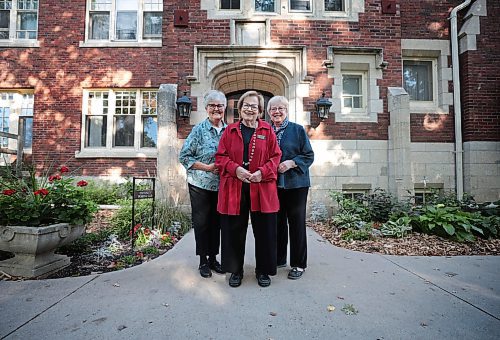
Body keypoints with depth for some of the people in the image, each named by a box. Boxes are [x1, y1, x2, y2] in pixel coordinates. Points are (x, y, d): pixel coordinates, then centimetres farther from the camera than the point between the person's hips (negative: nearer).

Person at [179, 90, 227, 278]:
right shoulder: (199, 130, -6)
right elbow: (184, 156, -8)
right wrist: (208, 167, -15)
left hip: (221, 185, 3)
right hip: (201, 185, -3)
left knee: (216, 222, 13)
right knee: (201, 222, 6)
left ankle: (213, 258, 29)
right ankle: (203, 261, 23)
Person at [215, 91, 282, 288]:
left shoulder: (267, 130, 7)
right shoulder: (230, 130, 9)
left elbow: (275, 157, 4)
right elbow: (220, 157, 5)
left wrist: (263, 172, -12)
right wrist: (236, 169, -12)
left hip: (262, 189, 0)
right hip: (234, 189, 1)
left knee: (264, 231, 7)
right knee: (234, 231, 8)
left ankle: (263, 270, 28)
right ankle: (235, 270, 28)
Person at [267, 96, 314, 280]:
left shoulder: (298, 130, 1)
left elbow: (309, 156, -2)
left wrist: (291, 163, -17)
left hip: (296, 184, -3)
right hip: (273, 184, 3)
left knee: (296, 223, 2)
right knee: (277, 222, 11)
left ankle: (298, 264, 16)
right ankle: (279, 259, 28)